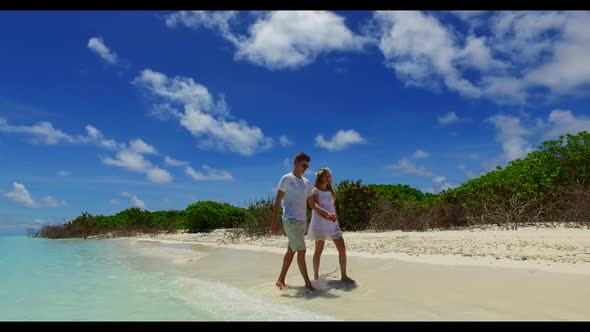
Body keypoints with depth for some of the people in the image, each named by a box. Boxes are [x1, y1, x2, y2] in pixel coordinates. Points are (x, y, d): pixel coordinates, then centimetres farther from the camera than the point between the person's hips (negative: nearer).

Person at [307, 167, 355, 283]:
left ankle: (343, 276, 5)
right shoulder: (315, 191, -4)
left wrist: (337, 221, 12)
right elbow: (316, 207, -15)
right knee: (319, 250, -1)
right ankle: (316, 276, 11)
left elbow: (333, 207, 17)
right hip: (319, 223, -6)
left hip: (332, 223, 6)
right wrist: (327, 215, -30)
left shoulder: (331, 191, 14)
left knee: (342, 248, -2)